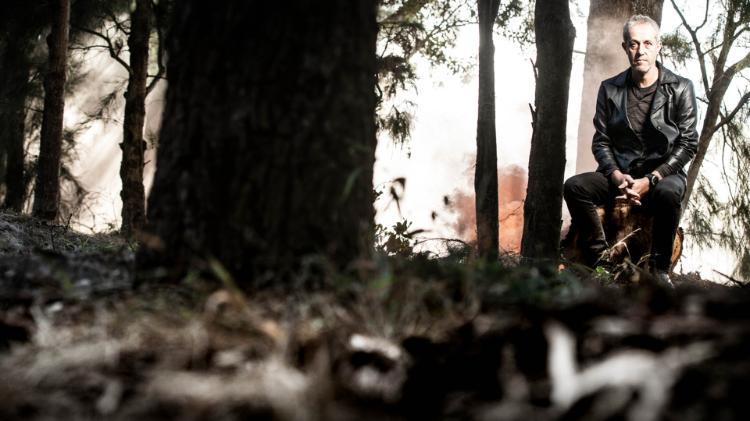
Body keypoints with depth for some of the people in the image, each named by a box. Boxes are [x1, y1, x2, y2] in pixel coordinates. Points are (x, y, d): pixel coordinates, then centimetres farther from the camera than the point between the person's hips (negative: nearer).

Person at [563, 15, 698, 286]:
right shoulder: (610, 89, 7)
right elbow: (601, 141, 6)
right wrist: (616, 176, -14)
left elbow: (688, 143, -4)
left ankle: (659, 269, -21)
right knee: (574, 187, -24)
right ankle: (600, 261, -17)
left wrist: (650, 180, -15)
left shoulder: (680, 89, 0)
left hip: (663, 174, -3)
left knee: (668, 193, -38)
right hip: (620, 174, 3)